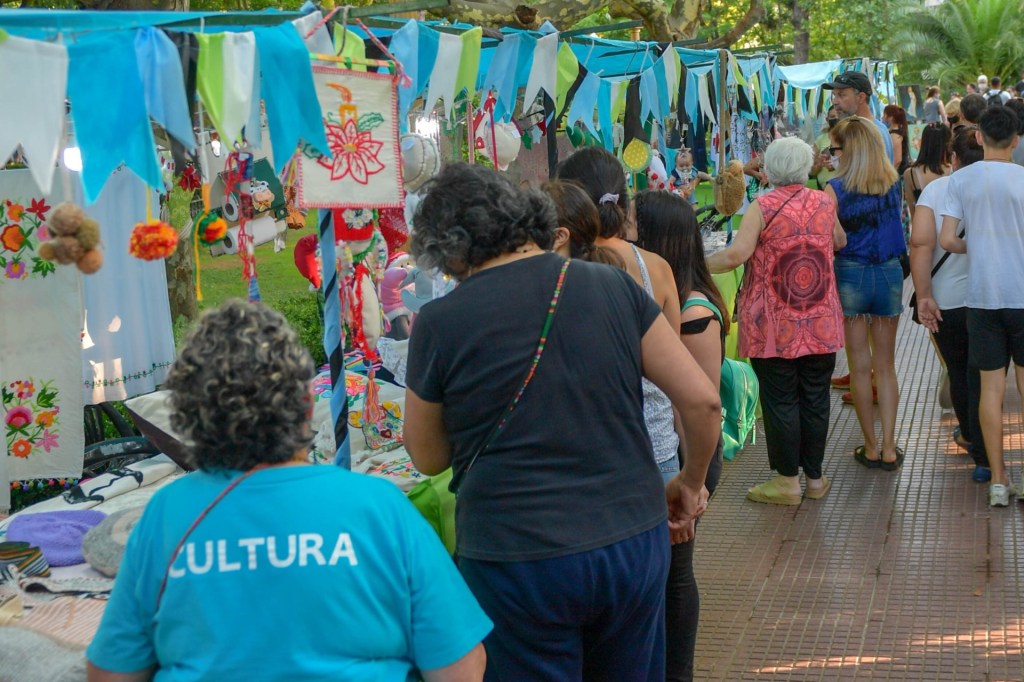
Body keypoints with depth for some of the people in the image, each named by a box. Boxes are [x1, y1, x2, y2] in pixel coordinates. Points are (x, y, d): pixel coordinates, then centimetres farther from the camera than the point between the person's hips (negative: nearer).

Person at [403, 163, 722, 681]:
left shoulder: (439, 323, -8)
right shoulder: (613, 287, 0)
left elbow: (428, 459, 4)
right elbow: (702, 400, -1)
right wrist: (690, 483, 16)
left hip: (517, 562, -3)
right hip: (635, 542, 3)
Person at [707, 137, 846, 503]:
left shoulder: (763, 207, -11)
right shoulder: (824, 203, 5)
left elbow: (736, 254, -21)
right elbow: (840, 242, 23)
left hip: (773, 326, -4)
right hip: (820, 324, 4)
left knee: (780, 400, 3)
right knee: (815, 397, 11)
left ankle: (787, 480, 10)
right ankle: (815, 477, 21)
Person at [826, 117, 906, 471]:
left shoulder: (835, 189, -13)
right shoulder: (895, 183, -1)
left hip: (850, 275, -3)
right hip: (890, 273, 3)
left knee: (860, 367, 8)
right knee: (886, 366, 12)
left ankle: (871, 448, 15)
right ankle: (889, 449, 12)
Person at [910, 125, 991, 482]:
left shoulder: (936, 189, -6)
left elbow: (921, 242, -16)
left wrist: (924, 295, -12)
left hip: (947, 302, 0)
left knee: (959, 373, 20)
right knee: (983, 379, 10)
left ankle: (970, 435, 38)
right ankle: (983, 458, 9)